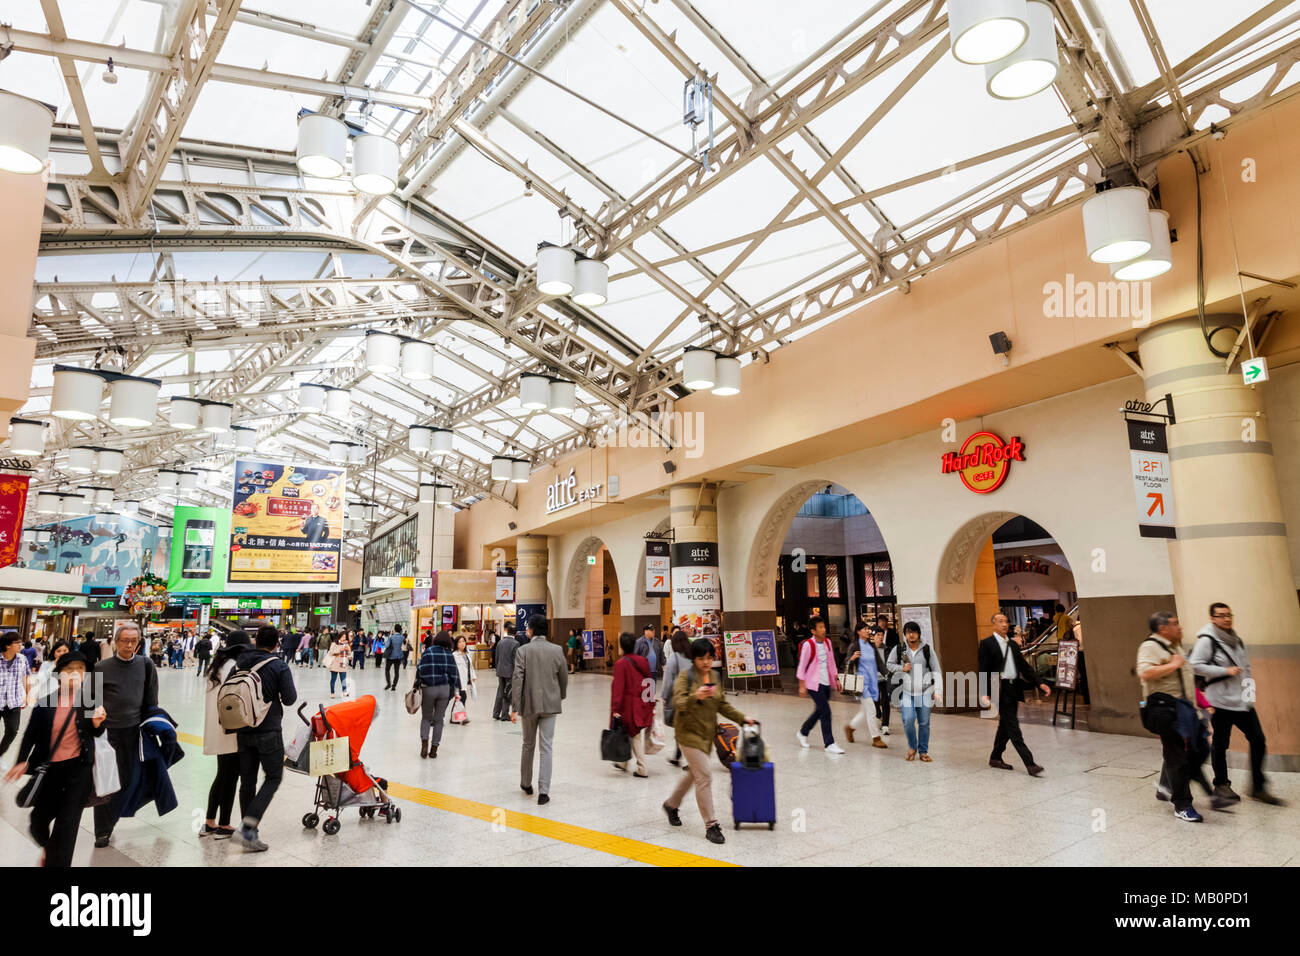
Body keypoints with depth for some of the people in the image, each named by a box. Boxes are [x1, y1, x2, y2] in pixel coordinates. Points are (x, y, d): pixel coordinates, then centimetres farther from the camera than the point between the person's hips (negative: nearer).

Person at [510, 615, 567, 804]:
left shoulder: (523, 651, -8)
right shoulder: (557, 650, -1)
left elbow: (517, 680, -12)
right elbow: (564, 677, 6)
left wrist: (514, 708, -10)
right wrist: (560, 697, 24)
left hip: (529, 704, 0)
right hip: (550, 704, 1)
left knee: (528, 745, 17)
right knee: (546, 747, 2)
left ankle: (526, 784, 33)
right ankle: (543, 791, -1)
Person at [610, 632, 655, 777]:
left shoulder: (620, 663, -14)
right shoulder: (643, 661, 4)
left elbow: (618, 688, -16)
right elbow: (650, 682, 10)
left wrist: (615, 709, -13)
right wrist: (651, 705, 18)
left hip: (629, 706, -6)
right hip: (643, 706, 6)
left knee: (636, 736, 2)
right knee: (637, 735, 16)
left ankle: (642, 769, 6)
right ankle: (623, 762, 29)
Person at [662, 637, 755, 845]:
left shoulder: (714, 677, 7)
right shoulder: (685, 676, -13)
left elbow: (723, 705, 15)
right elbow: (678, 703, -25)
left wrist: (741, 718, 7)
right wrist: (696, 696, -43)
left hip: (707, 733, 7)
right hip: (689, 733, -7)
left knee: (694, 773, 20)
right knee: (704, 776, -10)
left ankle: (671, 804, 42)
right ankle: (710, 826, 0)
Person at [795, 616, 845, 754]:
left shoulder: (827, 642, 7)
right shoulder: (808, 645, -14)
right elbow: (802, 666, -10)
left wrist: (836, 679, 14)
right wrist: (802, 685, -10)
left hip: (826, 683, 7)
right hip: (814, 683, -7)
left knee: (819, 711, 17)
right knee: (826, 711, -10)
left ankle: (802, 732, 37)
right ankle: (829, 744, -2)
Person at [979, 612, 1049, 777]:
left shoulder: (1012, 644, 15)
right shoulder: (987, 643, -6)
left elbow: (1024, 666, 14)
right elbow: (983, 670, -10)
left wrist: (1040, 684, 2)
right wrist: (985, 694, -17)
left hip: (1014, 689, 7)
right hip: (1000, 690, -7)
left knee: (1005, 726, 15)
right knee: (1014, 729, -7)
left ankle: (995, 758, 27)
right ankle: (1030, 764, -7)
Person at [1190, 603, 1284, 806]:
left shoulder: (1236, 639, 13)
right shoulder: (1206, 640, -10)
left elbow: (1245, 666, 24)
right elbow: (1195, 665, -16)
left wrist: (1249, 685, 12)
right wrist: (1225, 671, -19)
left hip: (1242, 700, 7)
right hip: (1221, 701, -7)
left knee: (1258, 740, 5)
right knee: (1221, 744, 3)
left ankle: (1258, 788, 16)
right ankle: (1221, 785, 19)